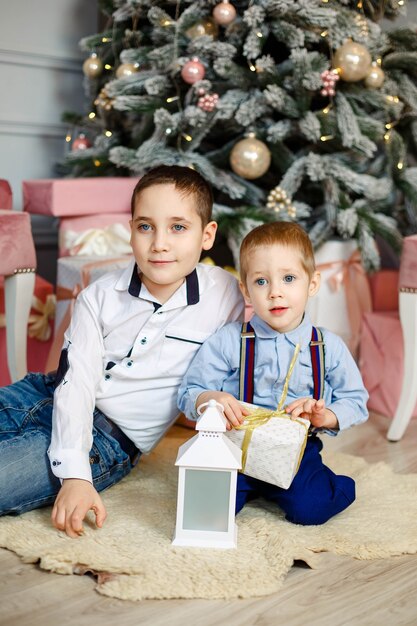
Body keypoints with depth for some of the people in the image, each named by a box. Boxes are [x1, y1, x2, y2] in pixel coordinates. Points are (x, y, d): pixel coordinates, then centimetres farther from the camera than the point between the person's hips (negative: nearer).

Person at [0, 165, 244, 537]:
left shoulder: (225, 294, -8)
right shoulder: (99, 296, -5)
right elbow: (77, 384, -13)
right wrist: (74, 476, -25)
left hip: (110, 438, -3)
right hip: (49, 395, 3)